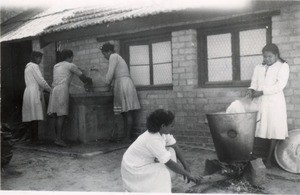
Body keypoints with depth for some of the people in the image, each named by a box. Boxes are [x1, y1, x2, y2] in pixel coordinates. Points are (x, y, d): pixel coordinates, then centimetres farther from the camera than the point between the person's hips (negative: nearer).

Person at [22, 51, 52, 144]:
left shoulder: (27, 67, 24)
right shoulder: (34, 66, -5)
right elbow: (41, 81, -10)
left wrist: (44, 88, 21)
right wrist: (50, 89, 0)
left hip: (28, 92, 10)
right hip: (35, 93, -10)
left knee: (31, 117, 6)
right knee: (35, 116, -11)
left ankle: (32, 138, 7)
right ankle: (35, 138, -12)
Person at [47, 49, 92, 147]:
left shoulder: (56, 66, 26)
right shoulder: (71, 66, 5)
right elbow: (82, 76, 11)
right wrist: (89, 81, 34)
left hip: (54, 90, 7)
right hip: (62, 90, -7)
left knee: (57, 117, 5)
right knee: (61, 116, -10)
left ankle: (58, 138, 5)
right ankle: (58, 138, -15)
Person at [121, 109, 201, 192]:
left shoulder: (163, 132, -7)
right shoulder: (154, 140, -32)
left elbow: (175, 147, 0)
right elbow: (169, 163, -30)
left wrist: (186, 166, -6)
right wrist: (188, 174, -22)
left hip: (145, 163, 9)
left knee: (172, 152, -2)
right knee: (163, 171, -27)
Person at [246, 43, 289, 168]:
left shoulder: (283, 66, 3)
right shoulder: (258, 68, 18)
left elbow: (280, 85, -9)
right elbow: (254, 82, 15)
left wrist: (262, 92, -15)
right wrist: (251, 90, -9)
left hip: (274, 102, -4)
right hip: (259, 102, 4)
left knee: (274, 130, -3)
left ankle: (269, 159, 6)